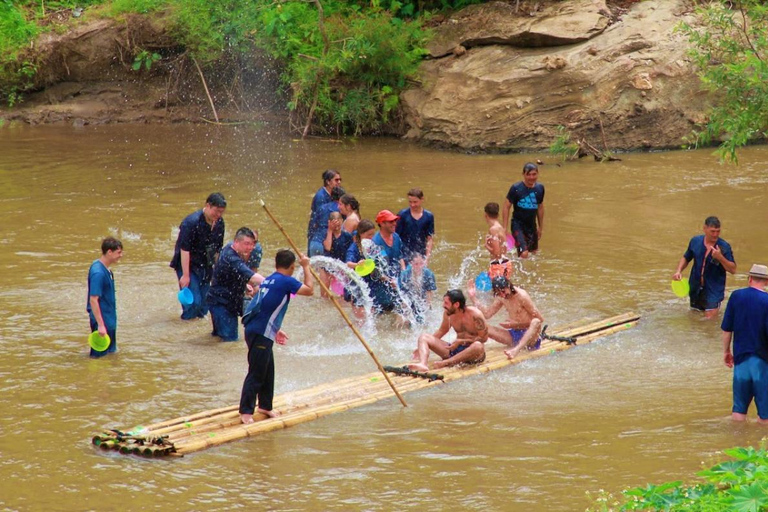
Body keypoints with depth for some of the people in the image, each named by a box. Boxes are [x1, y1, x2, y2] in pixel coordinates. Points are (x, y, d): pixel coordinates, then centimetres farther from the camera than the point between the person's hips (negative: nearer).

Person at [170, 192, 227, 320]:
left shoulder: (219, 223, 1)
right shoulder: (192, 222, -21)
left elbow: (217, 249, 12)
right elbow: (184, 250, -21)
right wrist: (185, 275, -22)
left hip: (205, 266, 7)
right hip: (188, 266, -7)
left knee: (204, 304, 7)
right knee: (194, 302, -13)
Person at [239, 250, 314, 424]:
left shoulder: (269, 280, 16)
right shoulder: (286, 281, -11)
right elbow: (309, 290, -4)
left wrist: (275, 330, 28)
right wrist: (306, 267, 7)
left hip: (256, 330, 9)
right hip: (260, 334, -9)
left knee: (268, 371, 20)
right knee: (256, 374, -5)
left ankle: (265, 406, 32)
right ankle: (246, 412, -3)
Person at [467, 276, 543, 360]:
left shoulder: (521, 296, -15)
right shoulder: (501, 298, 5)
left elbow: (539, 319, -14)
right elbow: (487, 314, 8)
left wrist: (515, 324, -18)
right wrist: (473, 297, 2)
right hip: (513, 335, 6)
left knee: (536, 322, -41)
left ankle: (516, 349, -60)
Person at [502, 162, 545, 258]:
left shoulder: (540, 188, 1)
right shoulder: (516, 188, -14)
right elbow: (506, 207, -9)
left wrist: (541, 227, 19)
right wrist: (504, 229, -11)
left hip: (532, 225, 6)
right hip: (518, 225, -6)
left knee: (533, 253, 16)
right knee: (524, 254, -20)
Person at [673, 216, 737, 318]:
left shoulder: (724, 247, -11)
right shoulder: (695, 241, 0)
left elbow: (733, 270, -12)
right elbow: (686, 258, 16)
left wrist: (720, 257, -26)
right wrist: (678, 271, -1)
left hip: (714, 290, -4)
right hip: (696, 288, 4)